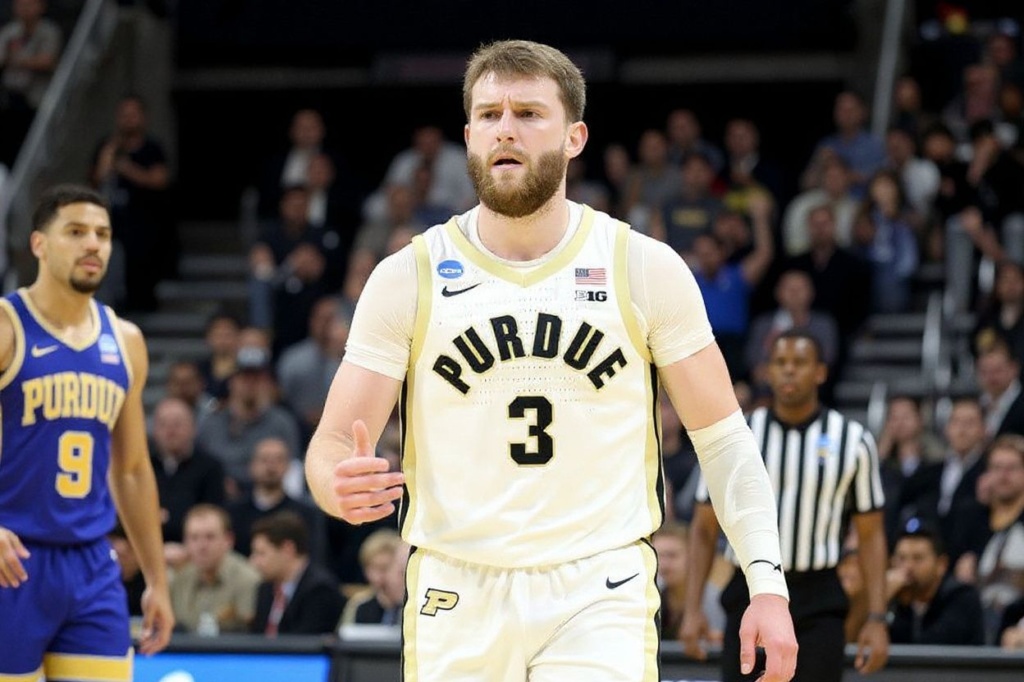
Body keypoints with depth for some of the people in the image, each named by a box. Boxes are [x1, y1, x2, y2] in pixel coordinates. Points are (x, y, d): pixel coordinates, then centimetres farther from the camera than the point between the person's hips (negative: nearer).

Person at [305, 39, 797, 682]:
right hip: (458, 597, 1)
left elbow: (723, 436, 5)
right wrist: (342, 488, -24)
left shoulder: (645, 269, 0)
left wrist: (768, 583, -5)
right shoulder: (407, 278, 1)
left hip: (599, 596, -1)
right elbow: (330, 446, 1)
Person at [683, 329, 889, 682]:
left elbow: (870, 535, 4)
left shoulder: (852, 441, 1)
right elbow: (704, 529, 6)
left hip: (818, 603, -1)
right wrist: (692, 609, -4)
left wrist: (876, 619, -4)